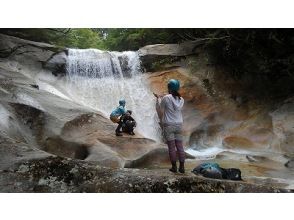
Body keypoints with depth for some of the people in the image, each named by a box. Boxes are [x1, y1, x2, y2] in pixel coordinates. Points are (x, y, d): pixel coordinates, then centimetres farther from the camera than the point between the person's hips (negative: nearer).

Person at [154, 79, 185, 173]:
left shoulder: (166, 98, -11)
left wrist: (158, 99, 17)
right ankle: (182, 167, 13)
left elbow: (159, 109, 0)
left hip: (168, 125, -4)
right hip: (179, 125, 4)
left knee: (171, 147, 4)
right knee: (180, 147, 9)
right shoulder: (181, 99, 3)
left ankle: (174, 167, 12)